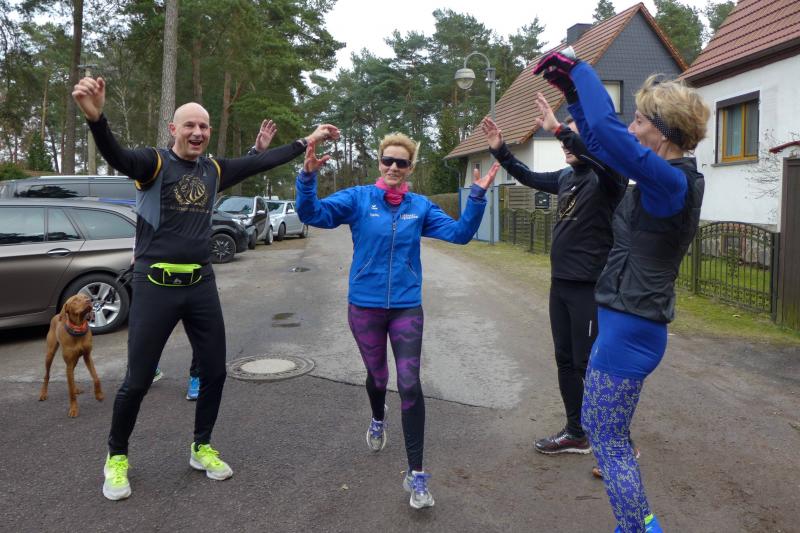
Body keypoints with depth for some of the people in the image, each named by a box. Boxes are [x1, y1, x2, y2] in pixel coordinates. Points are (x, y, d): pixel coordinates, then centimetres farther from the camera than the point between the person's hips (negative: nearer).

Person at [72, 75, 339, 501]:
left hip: (201, 284, 5)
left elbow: (261, 162, 14)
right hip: (156, 286, -5)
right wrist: (95, 117, -49)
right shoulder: (154, 162, -7)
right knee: (138, 381, 2)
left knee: (214, 372, 11)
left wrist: (306, 141, 15)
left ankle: (201, 449, 32)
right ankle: (116, 458, 27)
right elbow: (115, 157, -28)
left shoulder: (214, 171, 9)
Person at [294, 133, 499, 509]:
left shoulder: (420, 206, 2)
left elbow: (460, 233, -2)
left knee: (410, 385, -6)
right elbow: (312, 214, -15)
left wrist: (477, 197, -13)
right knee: (377, 375, 19)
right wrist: (308, 178, -31)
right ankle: (378, 419, 55)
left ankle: (416, 474, 4)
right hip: (365, 305, 0)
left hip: (407, 307, 0)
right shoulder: (358, 198, -4)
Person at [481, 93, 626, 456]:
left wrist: (559, 129, -39)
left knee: (589, 365, -1)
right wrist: (500, 150, 12)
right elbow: (528, 177, 23)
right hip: (560, 283, 8)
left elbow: (603, 159, -33)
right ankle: (576, 433, 28)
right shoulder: (566, 177, 10)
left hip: (590, 287, -8)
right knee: (565, 360, 14)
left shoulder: (608, 178, -11)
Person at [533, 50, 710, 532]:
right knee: (599, 424, 22)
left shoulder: (672, 182, -20)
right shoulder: (667, 178, 7)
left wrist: (579, 68, -19)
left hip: (630, 329, -10)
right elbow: (599, 143, 19)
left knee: (608, 438, 3)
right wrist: (573, 89, 14)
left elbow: (607, 130, -33)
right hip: (627, 323, 10)